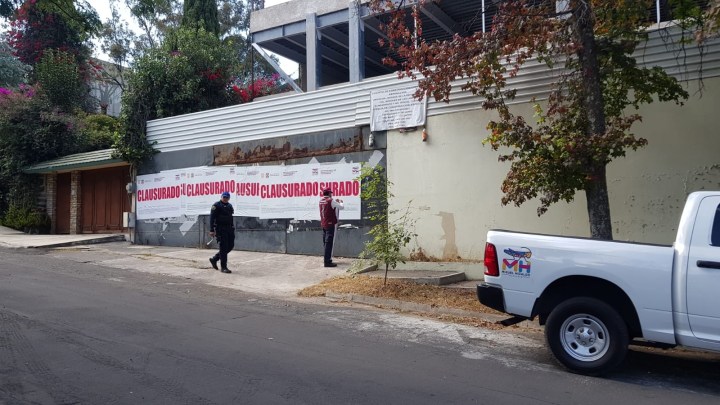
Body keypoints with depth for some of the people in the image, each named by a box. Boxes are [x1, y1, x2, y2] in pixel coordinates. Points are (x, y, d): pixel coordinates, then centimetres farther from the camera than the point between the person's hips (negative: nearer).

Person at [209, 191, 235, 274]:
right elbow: (212, 218, -11)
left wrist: (232, 229, 17)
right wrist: (212, 230, -18)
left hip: (229, 229, 7)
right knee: (224, 247, -7)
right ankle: (223, 267, 0)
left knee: (230, 246, 9)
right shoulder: (216, 206, -5)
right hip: (220, 229, -7)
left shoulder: (230, 206, 17)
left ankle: (214, 259, 24)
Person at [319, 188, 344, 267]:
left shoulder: (321, 201, 8)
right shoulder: (331, 201, -13)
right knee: (329, 243, -6)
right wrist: (340, 202, 16)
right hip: (331, 224, -8)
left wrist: (336, 202, 19)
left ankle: (327, 259, 26)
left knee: (325, 242, 15)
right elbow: (342, 207, -4)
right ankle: (327, 261, -6)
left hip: (323, 224, 8)